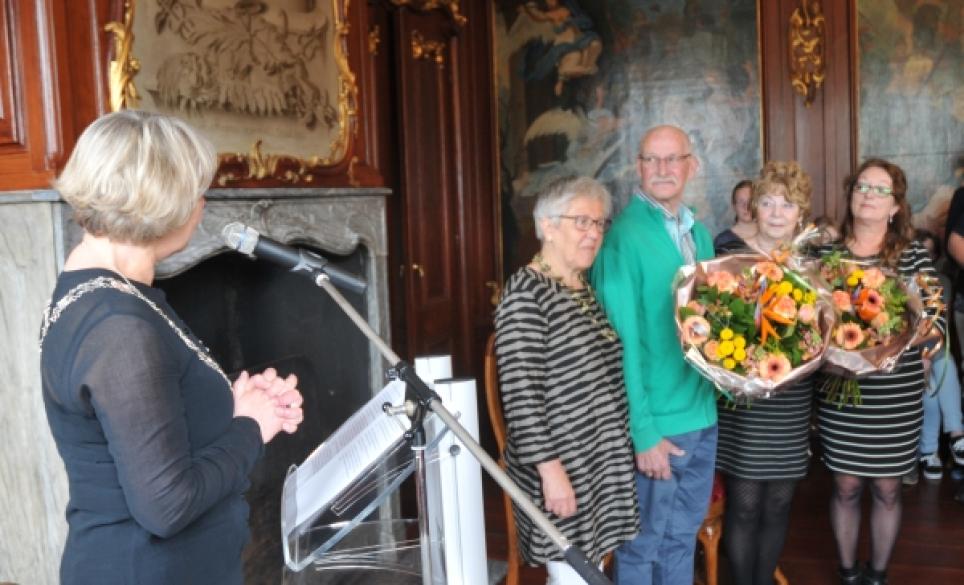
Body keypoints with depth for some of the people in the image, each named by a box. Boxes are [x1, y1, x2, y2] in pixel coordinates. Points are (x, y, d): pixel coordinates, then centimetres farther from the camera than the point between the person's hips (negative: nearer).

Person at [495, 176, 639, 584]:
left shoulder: (587, 288, 11)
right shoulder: (526, 293, -16)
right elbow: (521, 394, -20)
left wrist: (615, 453, 17)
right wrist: (549, 468, -21)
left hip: (600, 461, 8)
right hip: (559, 465, -8)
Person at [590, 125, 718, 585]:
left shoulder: (698, 233, 7)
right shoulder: (624, 236, -16)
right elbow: (622, 340, -17)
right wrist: (643, 431, -18)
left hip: (703, 415, 7)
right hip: (657, 421, -7)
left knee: (682, 536, 20)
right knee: (643, 544, 9)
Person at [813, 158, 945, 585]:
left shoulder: (913, 254, 0)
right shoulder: (825, 251, 1)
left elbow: (935, 318, -4)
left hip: (897, 395, 0)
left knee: (887, 489, 11)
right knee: (846, 486, 10)